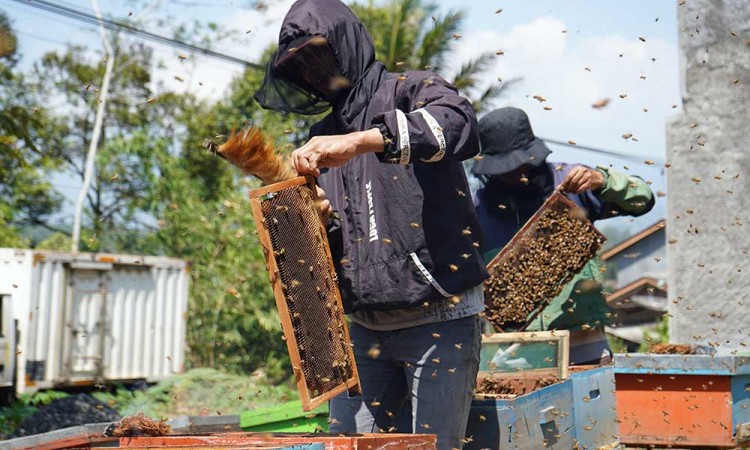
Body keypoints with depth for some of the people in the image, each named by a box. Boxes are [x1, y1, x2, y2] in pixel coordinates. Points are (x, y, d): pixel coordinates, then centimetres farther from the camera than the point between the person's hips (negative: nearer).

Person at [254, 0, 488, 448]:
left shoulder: (412, 92, -1)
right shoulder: (325, 135, 17)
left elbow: (459, 123, -26)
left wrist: (362, 140, -33)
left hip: (440, 321, -6)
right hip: (366, 326, 6)